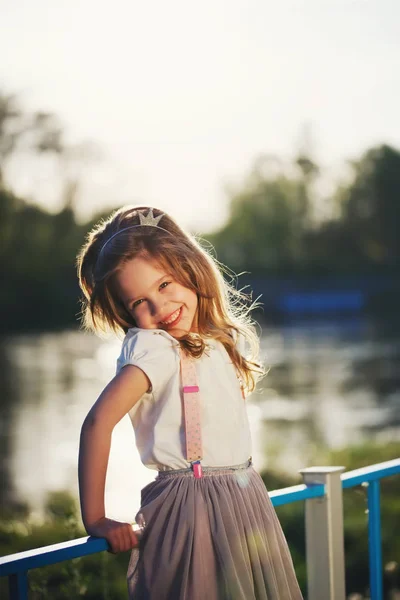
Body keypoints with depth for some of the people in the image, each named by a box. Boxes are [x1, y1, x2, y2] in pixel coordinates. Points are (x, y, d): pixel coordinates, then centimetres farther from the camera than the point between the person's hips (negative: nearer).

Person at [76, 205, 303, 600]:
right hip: (191, 506, -7)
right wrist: (95, 521, -22)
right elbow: (98, 422, -24)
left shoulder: (219, 340, 9)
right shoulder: (151, 347, -15)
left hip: (244, 500, 7)